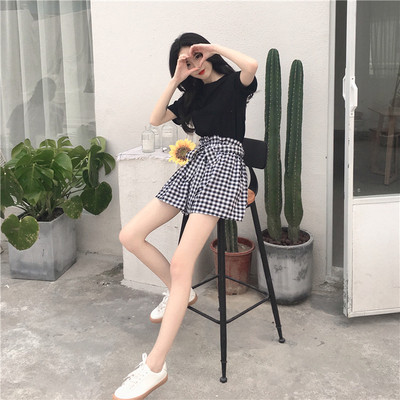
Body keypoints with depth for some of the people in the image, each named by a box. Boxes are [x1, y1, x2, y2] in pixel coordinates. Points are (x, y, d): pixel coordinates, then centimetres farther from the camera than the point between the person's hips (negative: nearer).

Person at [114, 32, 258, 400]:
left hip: (223, 166, -8)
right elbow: (156, 119, 15)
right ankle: (181, 292, 20)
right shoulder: (194, 93, 23)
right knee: (130, 236, 0)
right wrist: (175, 80, 8)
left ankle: (154, 368, -20)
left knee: (181, 263, -21)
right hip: (194, 164, 8)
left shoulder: (233, 83, 4)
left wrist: (214, 48, -6)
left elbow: (251, 65, -20)